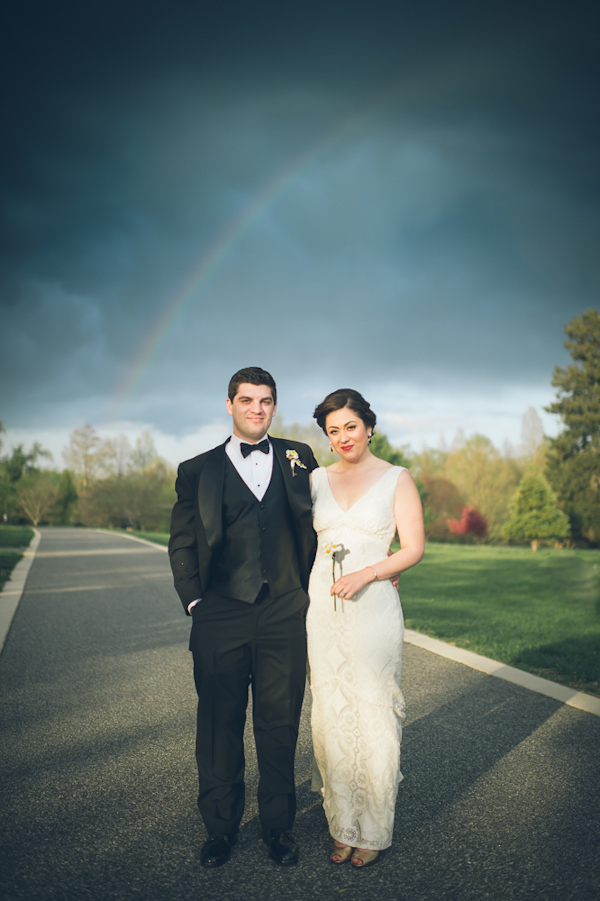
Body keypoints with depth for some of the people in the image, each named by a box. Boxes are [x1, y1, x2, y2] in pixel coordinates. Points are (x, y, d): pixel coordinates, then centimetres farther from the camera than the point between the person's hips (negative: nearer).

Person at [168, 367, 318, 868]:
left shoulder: (298, 458, 9)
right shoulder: (199, 470, 6)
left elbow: (316, 522, 12)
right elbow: (182, 544, 7)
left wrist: (309, 590, 5)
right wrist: (194, 601, -2)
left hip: (284, 618, 1)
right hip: (221, 619, 0)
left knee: (280, 725, 10)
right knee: (220, 726, 10)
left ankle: (279, 826, 29)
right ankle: (220, 827, 29)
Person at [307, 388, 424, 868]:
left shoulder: (397, 479, -1)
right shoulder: (317, 480, 9)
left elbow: (414, 547, -5)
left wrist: (367, 573, -17)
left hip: (374, 608, -3)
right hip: (322, 607, 3)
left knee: (374, 716, 3)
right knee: (331, 715, 8)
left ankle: (374, 831, 21)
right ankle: (343, 826, 23)